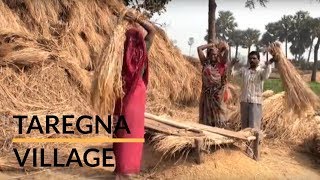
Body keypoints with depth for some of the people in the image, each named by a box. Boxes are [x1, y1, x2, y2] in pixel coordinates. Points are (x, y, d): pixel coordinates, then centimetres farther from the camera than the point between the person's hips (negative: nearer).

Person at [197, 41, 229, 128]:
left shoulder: (221, 64, 1)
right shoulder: (205, 63, 7)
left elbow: (227, 49, -8)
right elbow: (199, 48, 6)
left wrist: (218, 46, 9)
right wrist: (211, 45, 10)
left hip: (217, 93, -2)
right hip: (206, 93, 2)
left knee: (217, 113, 0)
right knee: (206, 113, 7)